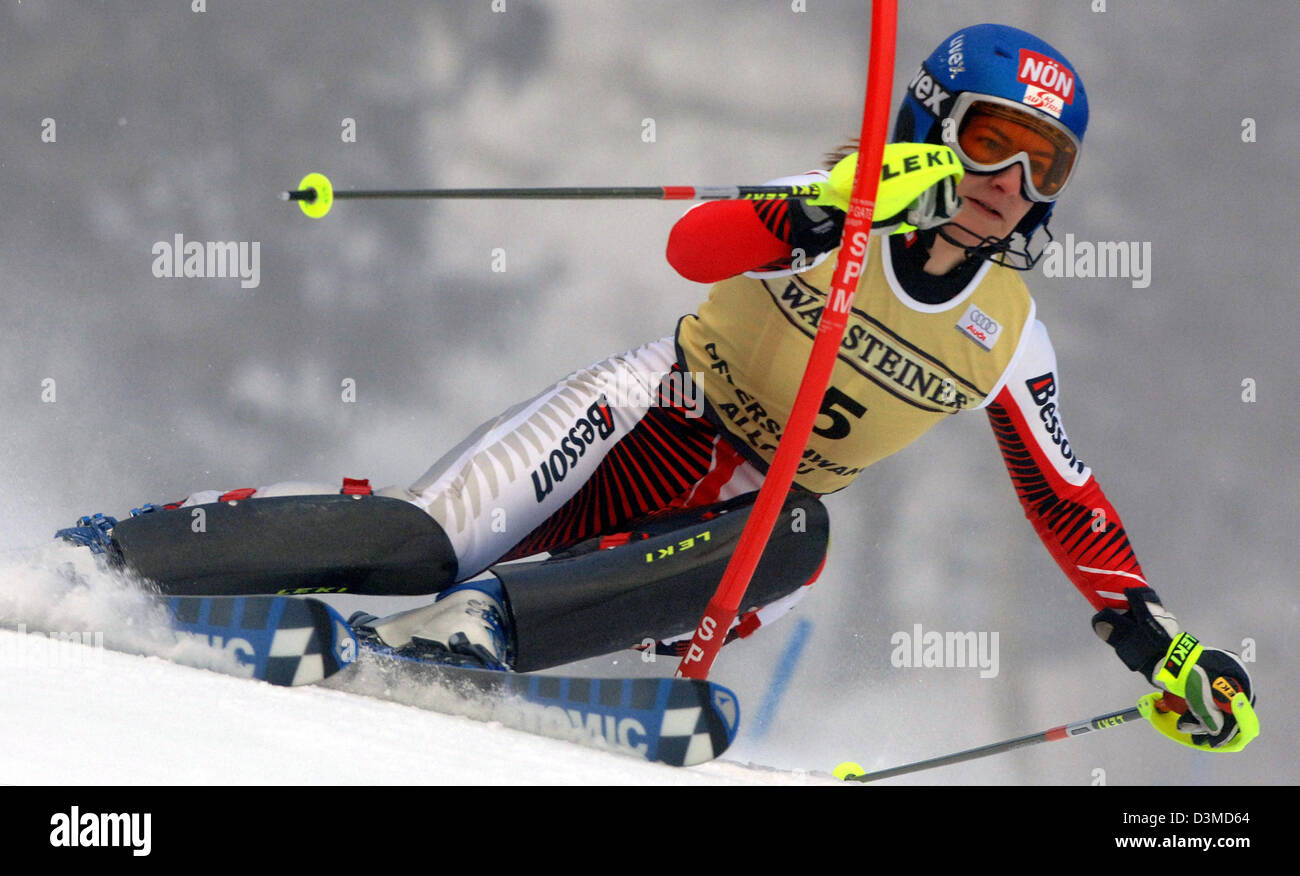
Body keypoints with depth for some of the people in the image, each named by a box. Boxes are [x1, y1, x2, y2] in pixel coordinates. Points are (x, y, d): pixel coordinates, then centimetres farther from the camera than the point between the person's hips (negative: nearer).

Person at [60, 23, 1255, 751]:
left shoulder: (1010, 332, 5)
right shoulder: (841, 210, -7)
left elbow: (1069, 503, 15)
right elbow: (694, 245, -25)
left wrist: (1158, 640, 6)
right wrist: (836, 216, -42)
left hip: (745, 525, 3)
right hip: (650, 420, -3)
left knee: (792, 543, -34)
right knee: (418, 544, -23)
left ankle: (471, 627, -40)